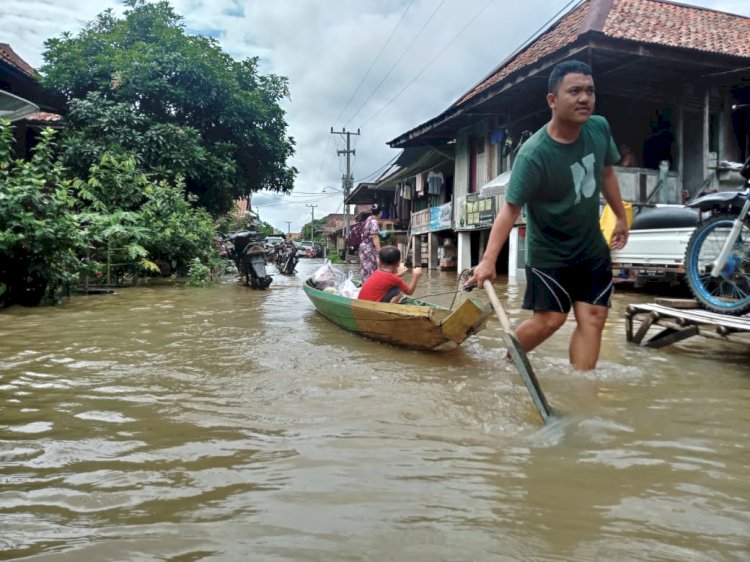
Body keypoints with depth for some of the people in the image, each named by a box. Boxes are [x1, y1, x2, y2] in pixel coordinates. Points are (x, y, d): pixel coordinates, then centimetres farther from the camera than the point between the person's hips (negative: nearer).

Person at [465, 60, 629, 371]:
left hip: (592, 246, 6)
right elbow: (510, 208, -28)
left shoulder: (600, 128, -7)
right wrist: (488, 260, -35)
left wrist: (621, 217, 17)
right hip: (548, 252, -6)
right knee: (549, 320, -4)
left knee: (593, 317, 1)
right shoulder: (533, 154, -27)